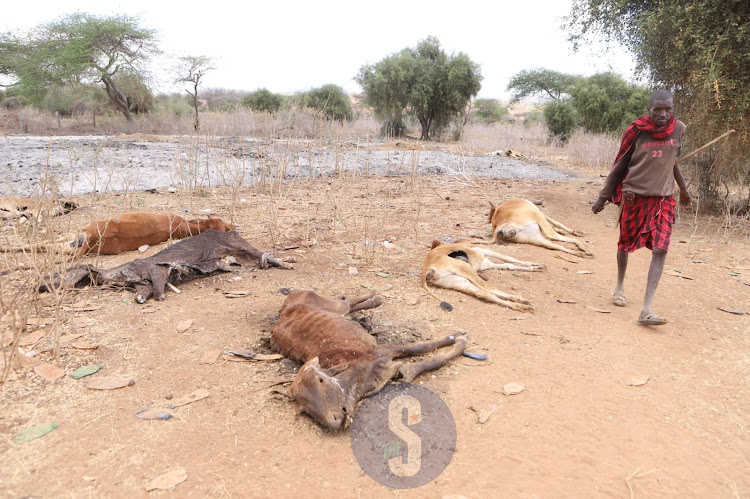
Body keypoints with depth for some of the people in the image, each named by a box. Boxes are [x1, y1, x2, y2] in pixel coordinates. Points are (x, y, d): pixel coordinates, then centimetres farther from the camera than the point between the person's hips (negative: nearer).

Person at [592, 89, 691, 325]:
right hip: (633, 196, -2)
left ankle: (646, 309, -14)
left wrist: (683, 189, 25)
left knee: (660, 250, -12)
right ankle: (620, 287, 39)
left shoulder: (678, 129, 0)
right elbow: (619, 165, -1)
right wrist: (603, 197, 1)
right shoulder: (636, 131, -8)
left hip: (663, 199, 2)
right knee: (625, 244, 13)